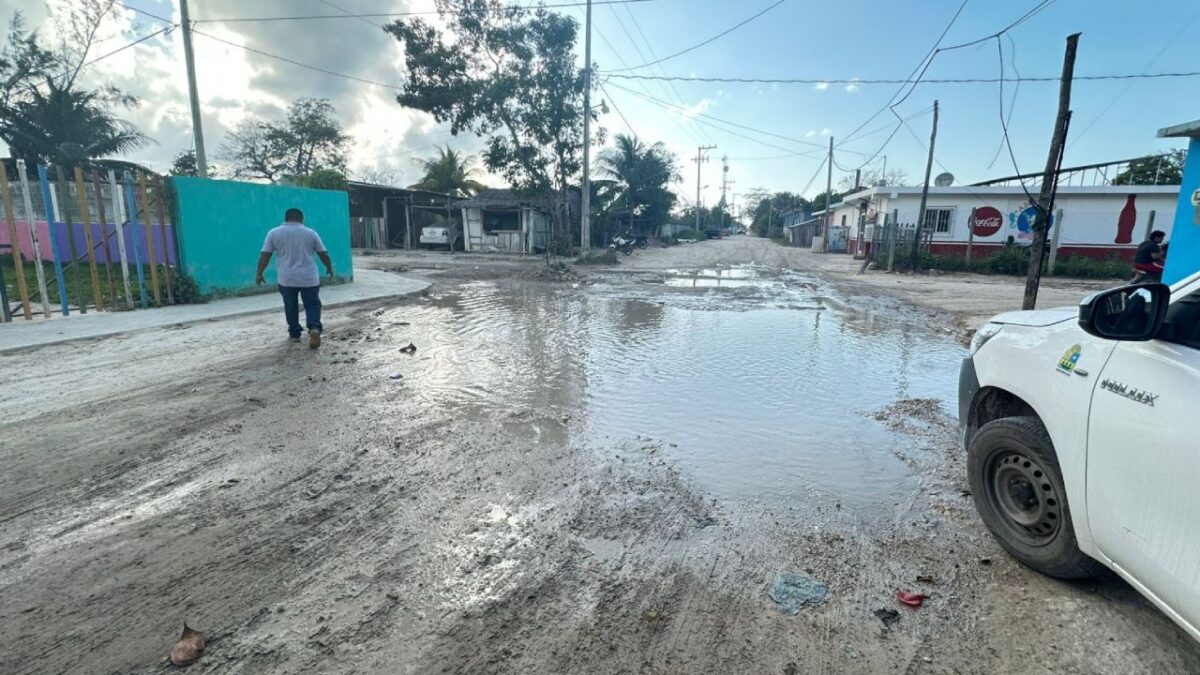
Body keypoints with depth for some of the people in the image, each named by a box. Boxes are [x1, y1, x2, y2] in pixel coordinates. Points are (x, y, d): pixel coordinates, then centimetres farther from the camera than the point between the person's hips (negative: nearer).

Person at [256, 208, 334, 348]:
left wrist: (259, 274, 9)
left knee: (291, 306, 15)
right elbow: (323, 254, 7)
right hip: (309, 278, 0)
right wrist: (329, 268, 21)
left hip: (286, 279, 0)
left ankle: (294, 333, 21)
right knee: (312, 304, 6)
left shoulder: (274, 233, 3)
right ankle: (314, 328, -16)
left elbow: (265, 255, 1)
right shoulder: (310, 232, 4)